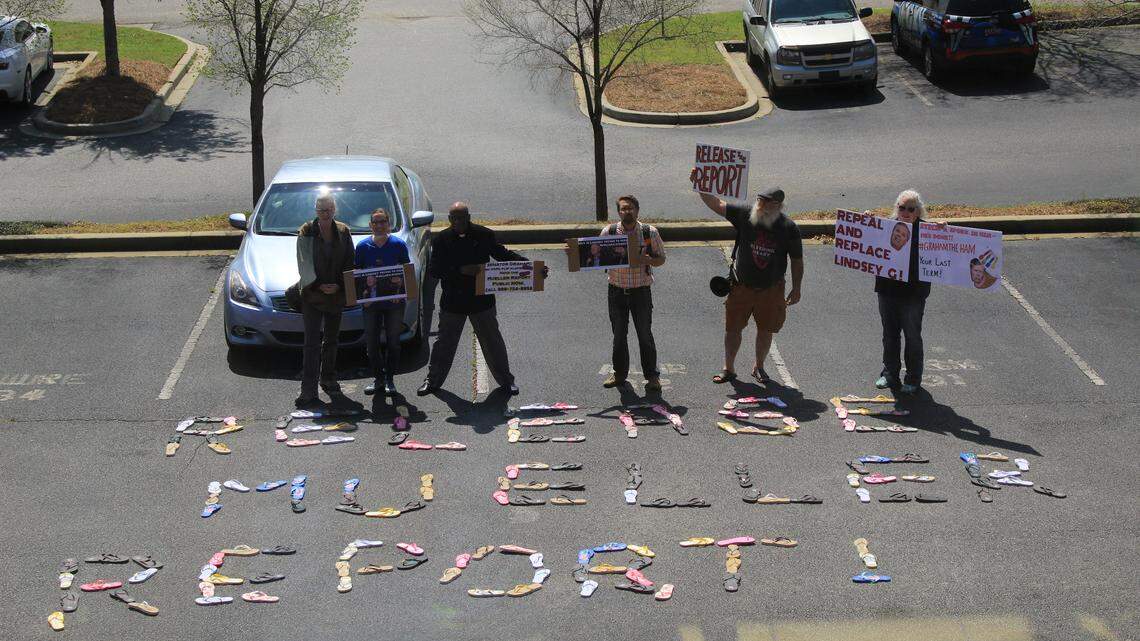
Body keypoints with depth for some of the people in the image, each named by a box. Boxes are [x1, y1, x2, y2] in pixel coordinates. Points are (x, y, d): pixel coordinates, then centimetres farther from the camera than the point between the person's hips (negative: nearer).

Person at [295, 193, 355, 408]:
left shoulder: (343, 232, 4)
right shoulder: (306, 232, -4)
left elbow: (349, 262, 3)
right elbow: (304, 264, -7)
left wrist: (339, 285, -9)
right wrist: (318, 285, -17)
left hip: (336, 294, 3)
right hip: (312, 294, -3)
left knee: (332, 340, 15)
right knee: (312, 343, -8)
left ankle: (329, 380, 31)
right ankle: (308, 391, -11)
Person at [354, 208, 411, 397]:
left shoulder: (398, 245, -2)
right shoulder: (363, 246, 1)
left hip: (394, 301, -1)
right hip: (371, 302, 1)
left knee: (393, 341, 5)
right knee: (371, 341, 4)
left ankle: (390, 378, 16)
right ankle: (378, 377, 18)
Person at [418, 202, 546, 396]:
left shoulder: (483, 235, -3)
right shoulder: (441, 240, -6)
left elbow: (504, 254, 6)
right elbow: (433, 270, -11)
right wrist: (461, 270, -23)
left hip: (481, 300, 0)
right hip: (452, 302, 0)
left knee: (492, 342, 9)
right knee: (444, 342, 11)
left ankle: (506, 380, 23)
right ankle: (433, 379, 26)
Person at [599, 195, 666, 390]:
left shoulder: (649, 232, -3)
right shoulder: (609, 232, -1)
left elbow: (661, 258, 4)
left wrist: (648, 260, -17)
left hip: (641, 291, -2)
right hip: (616, 291, 2)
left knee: (645, 334, -1)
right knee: (619, 334, 9)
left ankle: (652, 376, 9)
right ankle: (619, 373, 23)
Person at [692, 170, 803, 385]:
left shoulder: (788, 228, -12)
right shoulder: (745, 214, -11)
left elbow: (797, 260, -2)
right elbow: (716, 204, -5)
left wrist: (796, 289, 0)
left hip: (771, 288, 0)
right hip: (741, 285, 0)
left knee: (765, 330, 14)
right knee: (733, 328, 7)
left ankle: (759, 367, 34)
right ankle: (728, 369, 22)